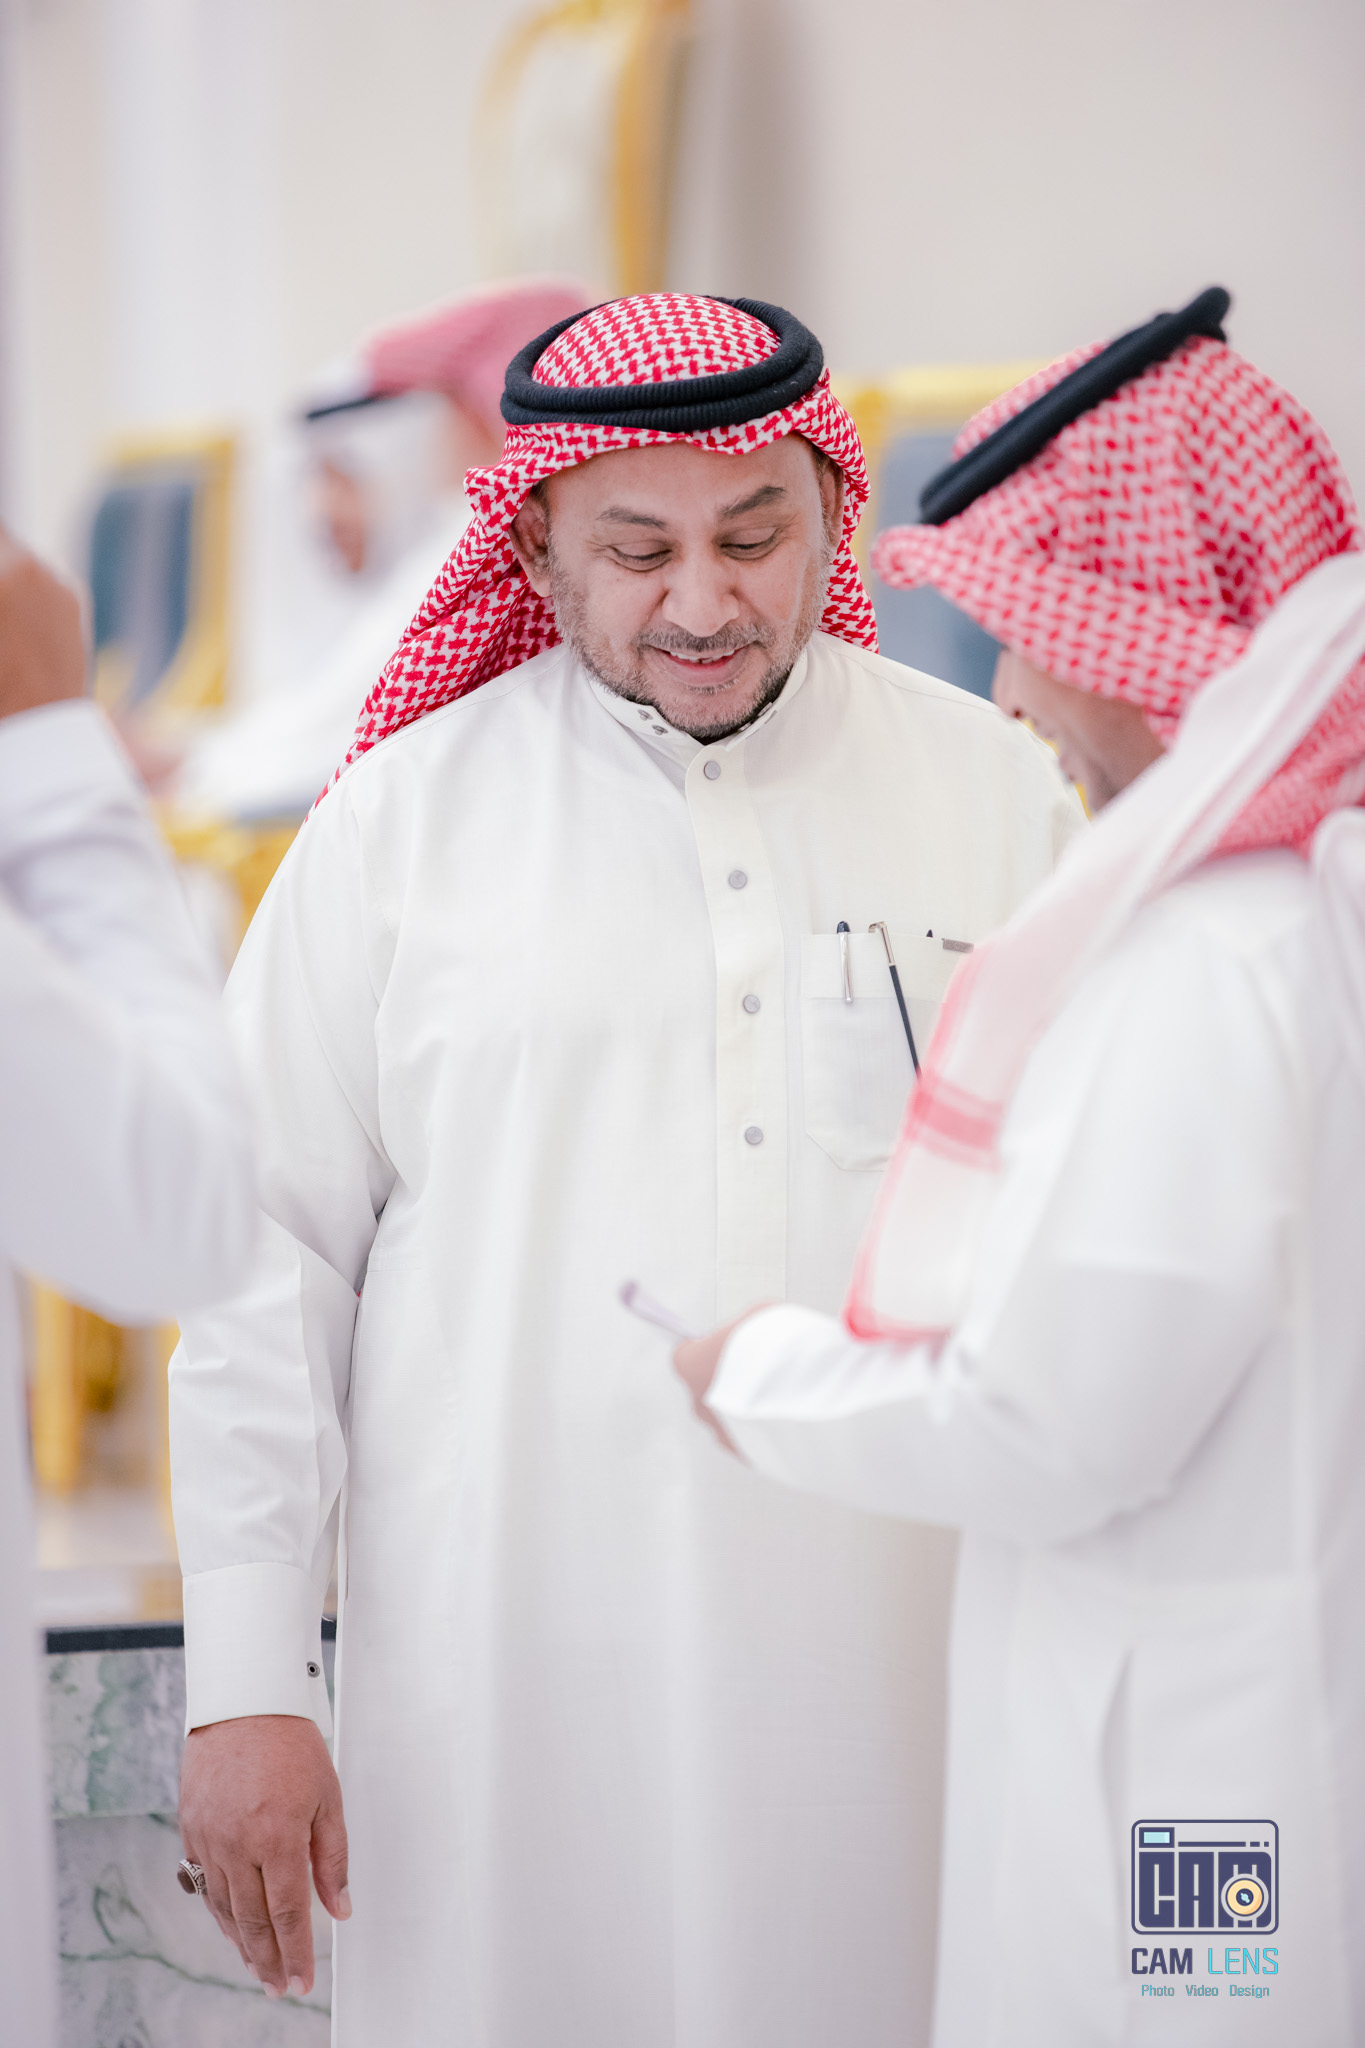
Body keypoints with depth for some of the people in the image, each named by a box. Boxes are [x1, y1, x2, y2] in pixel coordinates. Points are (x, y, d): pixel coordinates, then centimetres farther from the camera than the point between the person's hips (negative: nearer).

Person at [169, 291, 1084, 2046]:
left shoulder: (998, 798, 6)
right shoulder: (403, 817, 3)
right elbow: (264, 1264, 4)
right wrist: (244, 1691, -1)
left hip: (886, 1674, 1)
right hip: (503, 1687, -1)